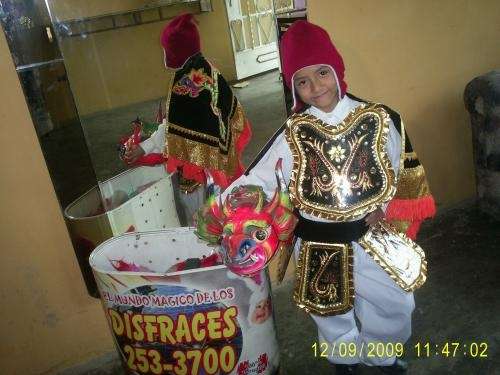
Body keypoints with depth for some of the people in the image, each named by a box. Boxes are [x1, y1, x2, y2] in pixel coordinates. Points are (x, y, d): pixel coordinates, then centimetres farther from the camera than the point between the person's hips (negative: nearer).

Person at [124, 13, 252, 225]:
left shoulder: (185, 82, -24)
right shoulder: (207, 69, 2)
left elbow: (173, 129, -20)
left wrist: (143, 148, -9)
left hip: (196, 162, -9)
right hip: (216, 156, 9)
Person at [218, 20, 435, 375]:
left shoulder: (378, 119, -8)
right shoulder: (293, 135, -11)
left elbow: (403, 172, 4)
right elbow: (253, 183, -13)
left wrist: (384, 206, -11)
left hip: (373, 240, 1)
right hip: (320, 249, -1)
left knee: (393, 308, 19)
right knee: (335, 318, 21)